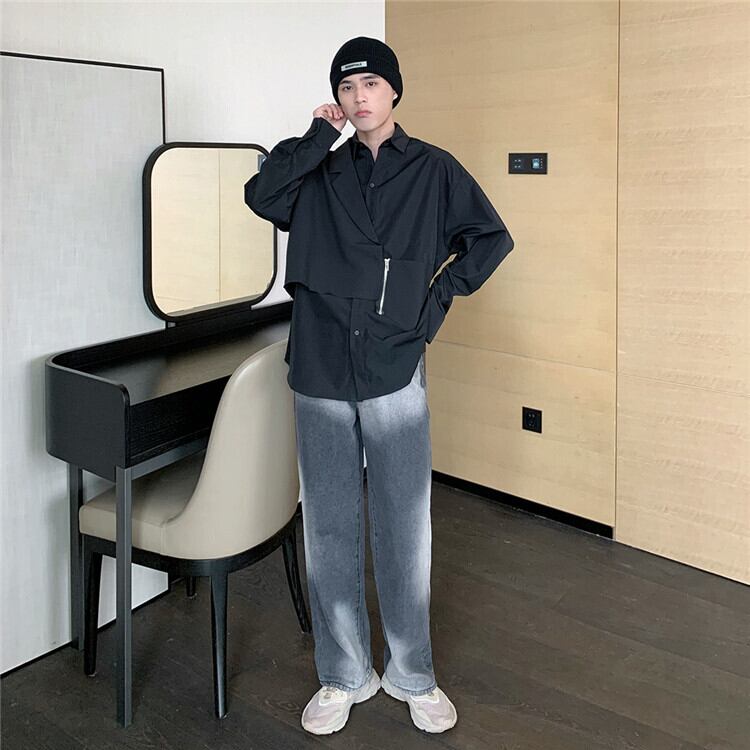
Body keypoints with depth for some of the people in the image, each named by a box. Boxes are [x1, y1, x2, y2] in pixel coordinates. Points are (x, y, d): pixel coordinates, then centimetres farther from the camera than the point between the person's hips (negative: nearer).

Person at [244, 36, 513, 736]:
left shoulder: (432, 168, 5)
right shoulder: (320, 174, 8)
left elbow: (491, 237, 6)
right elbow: (261, 194, -11)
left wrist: (439, 297, -1)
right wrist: (317, 137, -8)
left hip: (396, 375, -1)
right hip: (320, 376, 2)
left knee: (404, 528, 5)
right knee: (329, 530, 9)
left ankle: (412, 675, 22)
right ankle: (343, 675, 25)